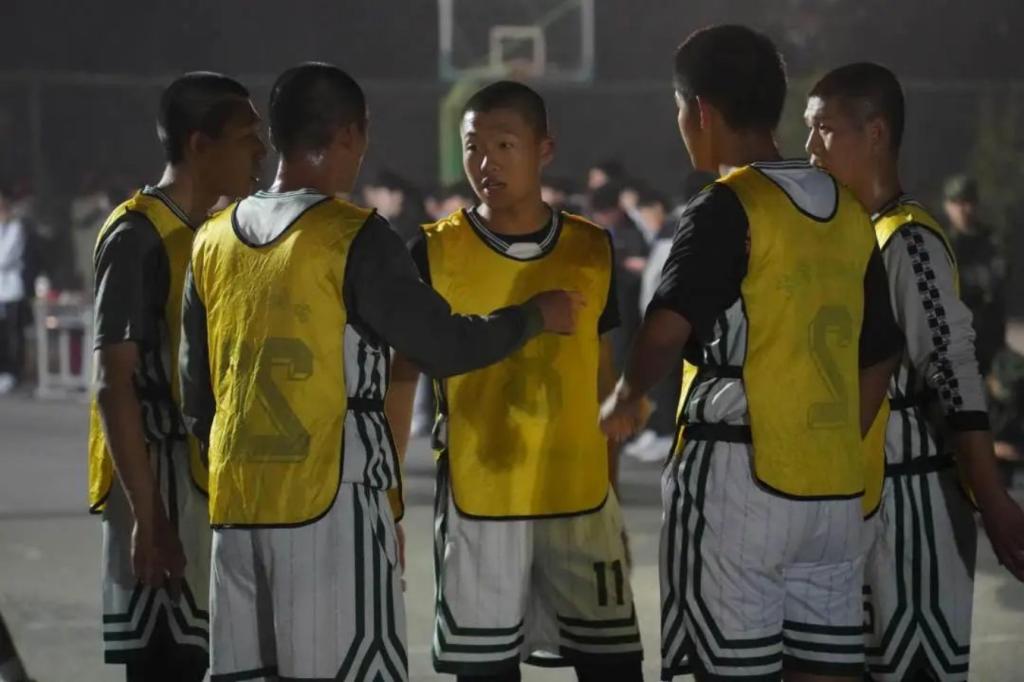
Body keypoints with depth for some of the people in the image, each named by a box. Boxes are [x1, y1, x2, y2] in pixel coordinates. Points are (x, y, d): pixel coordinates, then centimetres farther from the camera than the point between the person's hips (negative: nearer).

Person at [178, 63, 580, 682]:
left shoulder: (214, 242, 11)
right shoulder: (355, 239, -9)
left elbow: (196, 395, 16)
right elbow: (446, 346, -5)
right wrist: (536, 317, 11)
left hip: (237, 506, 6)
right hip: (331, 503, -6)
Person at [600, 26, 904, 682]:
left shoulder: (729, 208, -9)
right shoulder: (850, 214, 12)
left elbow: (670, 325, -22)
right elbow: (879, 358, 17)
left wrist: (627, 398, -5)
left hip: (741, 478, -7)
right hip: (837, 486, 7)